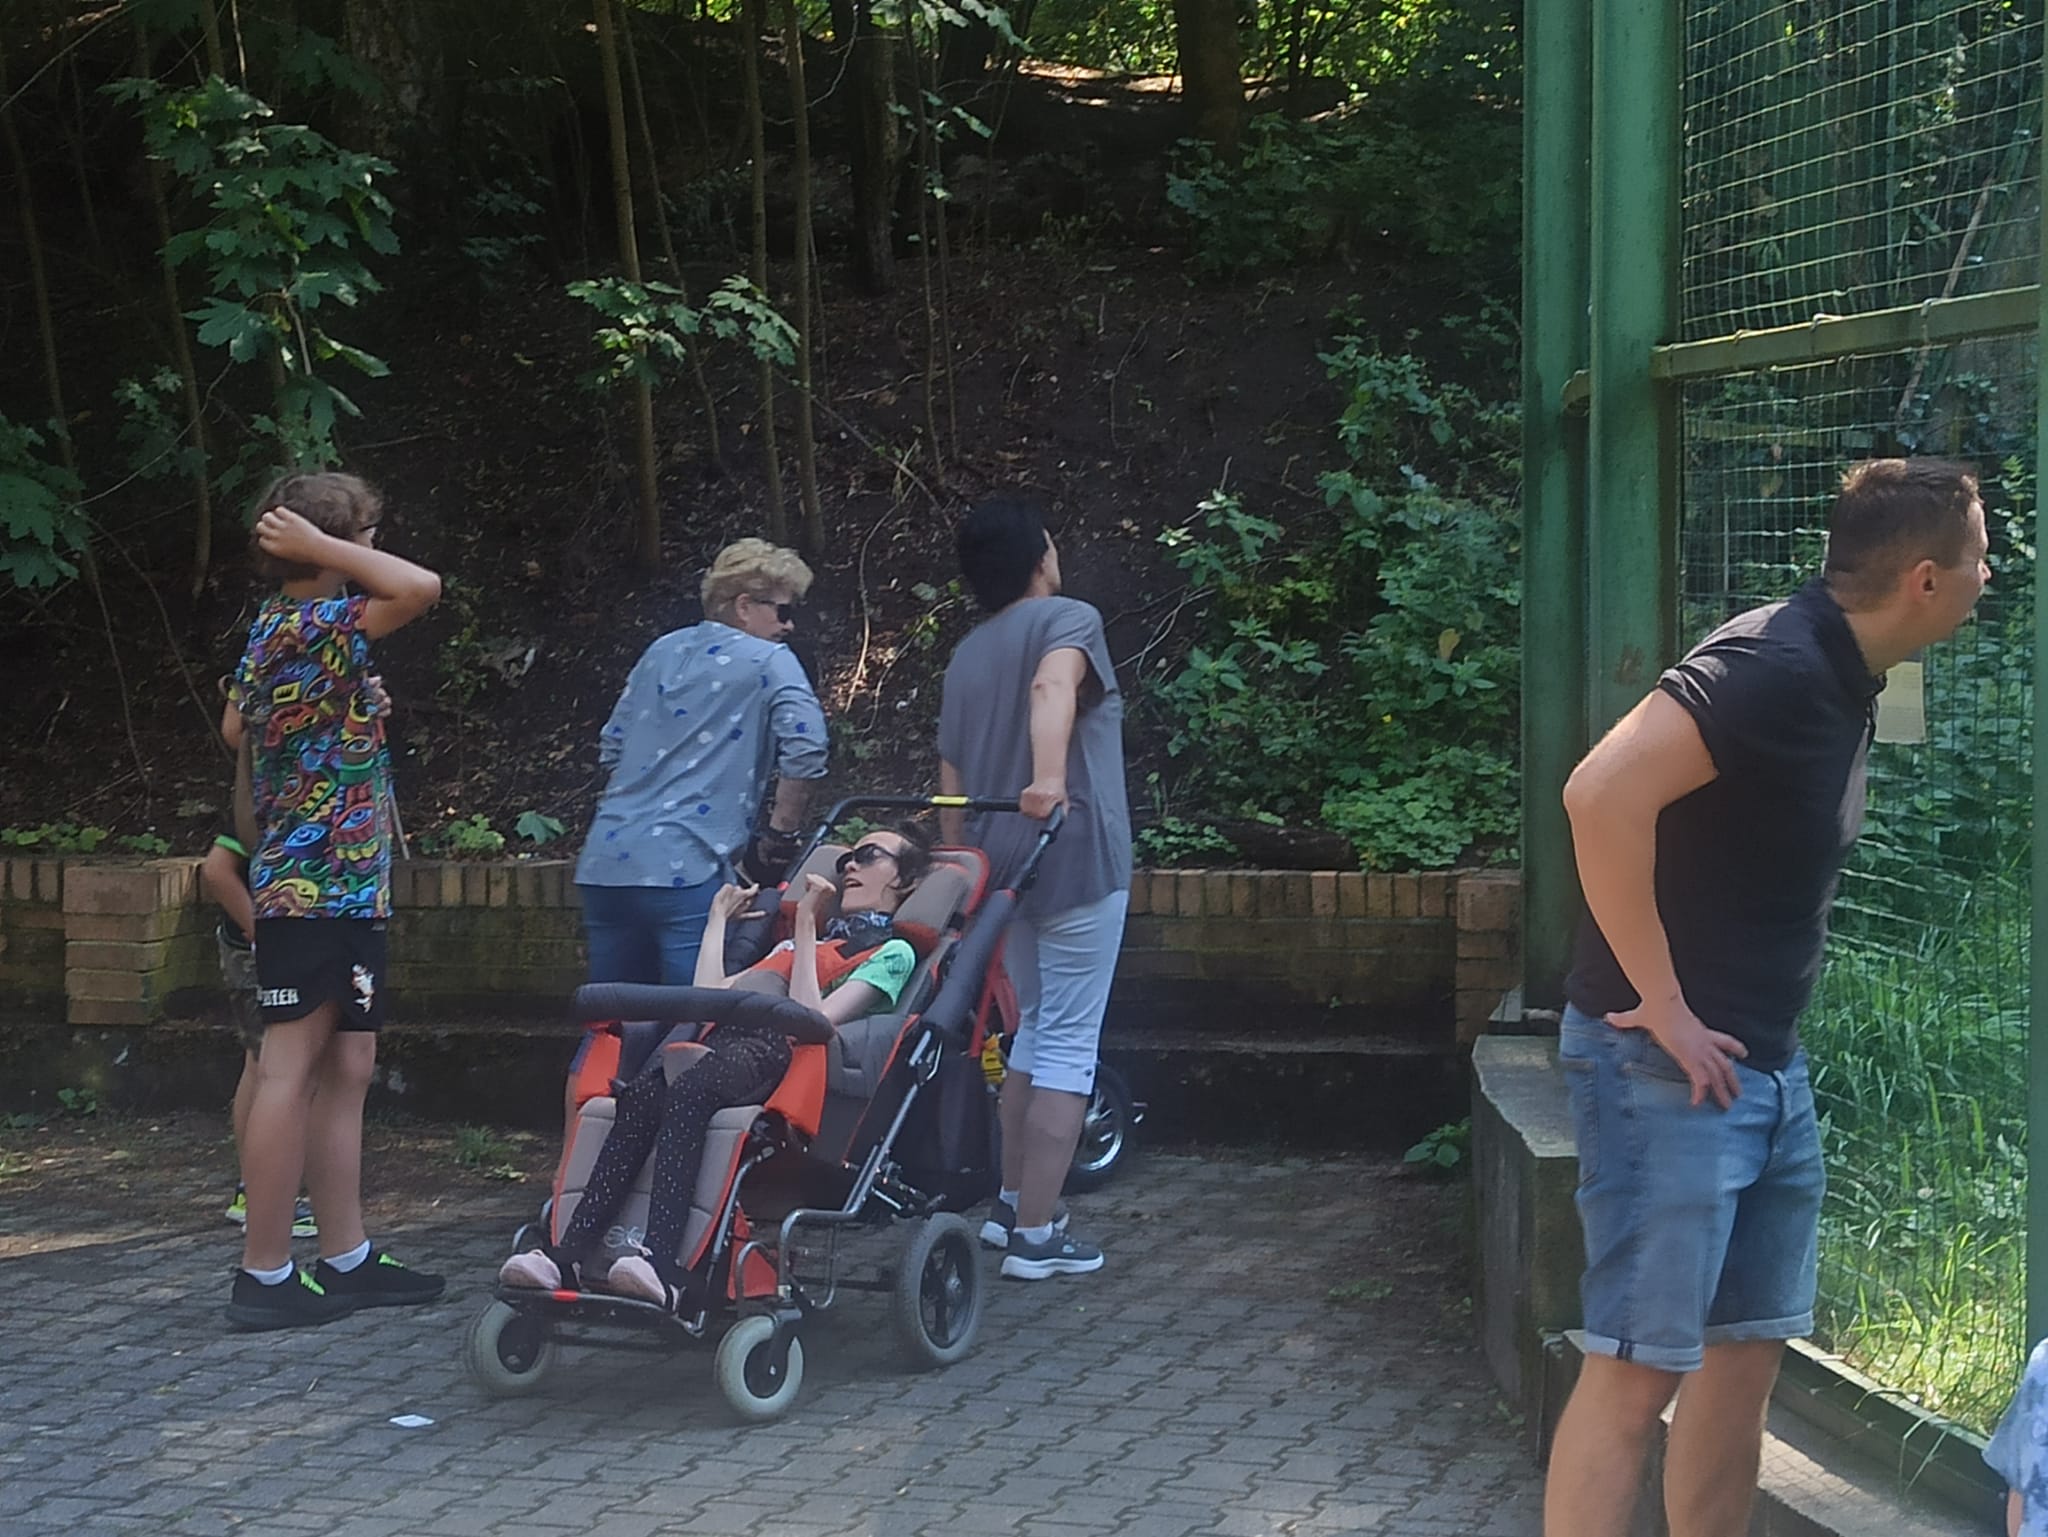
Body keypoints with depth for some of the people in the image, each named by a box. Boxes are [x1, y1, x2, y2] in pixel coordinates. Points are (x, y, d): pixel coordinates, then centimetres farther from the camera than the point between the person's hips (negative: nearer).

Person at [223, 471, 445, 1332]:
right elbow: (421, 587, -28)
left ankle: (346, 1260, 14)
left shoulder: (274, 624, 15)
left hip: (341, 889, 10)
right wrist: (319, 548, -18)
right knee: (291, 1072, -7)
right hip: (314, 887, -10)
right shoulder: (309, 625, -15)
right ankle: (264, 1276, -5)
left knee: (346, 1071, 10)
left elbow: (236, 725, 27)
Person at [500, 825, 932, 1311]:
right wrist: (718, 917, 37)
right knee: (642, 1095, -29)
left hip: (778, 1057, -6)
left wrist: (806, 925, 2)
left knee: (688, 1091, -37)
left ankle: (663, 1266, -53)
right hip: (726, 1039, 6)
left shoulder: (893, 953, 17)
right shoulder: (796, 944, 41)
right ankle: (569, 1255, -45)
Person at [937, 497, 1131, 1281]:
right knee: (1068, 1046, -3)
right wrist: (1048, 780, -42)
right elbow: (1053, 685, -28)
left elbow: (950, 782, 17)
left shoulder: (965, 657, 16)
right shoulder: (1068, 620, -5)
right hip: (1076, 861, -7)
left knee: (1033, 1034, 22)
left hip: (1001, 865, 7)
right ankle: (1037, 1234, -4)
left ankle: (1010, 1205, 27)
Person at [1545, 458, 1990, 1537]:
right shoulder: (1773, 667, -20)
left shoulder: (1842, 679, 10)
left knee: (1749, 1348, 14)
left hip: (1764, 1067, 9)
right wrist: (1663, 1010, -25)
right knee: (1643, 1366, -7)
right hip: (1669, 1069, -9)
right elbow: (1602, 795, -32)